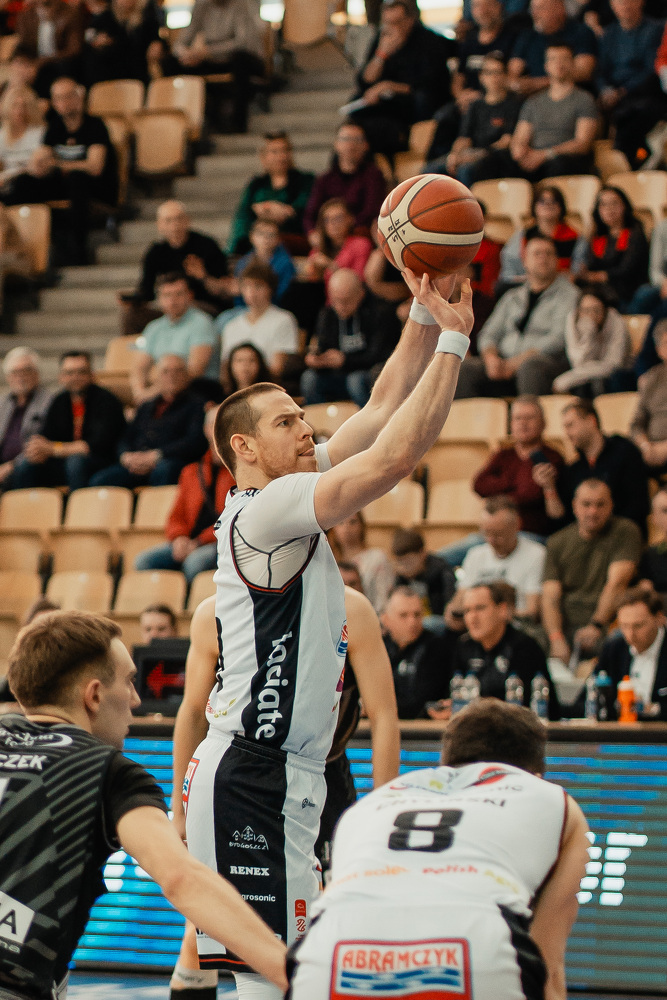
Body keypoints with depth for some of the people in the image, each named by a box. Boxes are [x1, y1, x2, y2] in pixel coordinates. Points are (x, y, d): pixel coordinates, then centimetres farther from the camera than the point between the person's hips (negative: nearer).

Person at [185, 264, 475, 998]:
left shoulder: (286, 501, 14)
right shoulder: (263, 512, -13)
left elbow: (383, 410, 16)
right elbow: (395, 455, -22)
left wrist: (425, 318, 7)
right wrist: (452, 338, -15)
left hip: (285, 779, 10)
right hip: (251, 780, -10)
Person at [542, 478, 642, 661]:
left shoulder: (626, 531, 4)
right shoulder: (558, 542, 13)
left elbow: (617, 583, -8)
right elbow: (550, 596, 3)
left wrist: (596, 625, -23)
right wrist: (556, 639, -16)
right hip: (565, 628, 3)